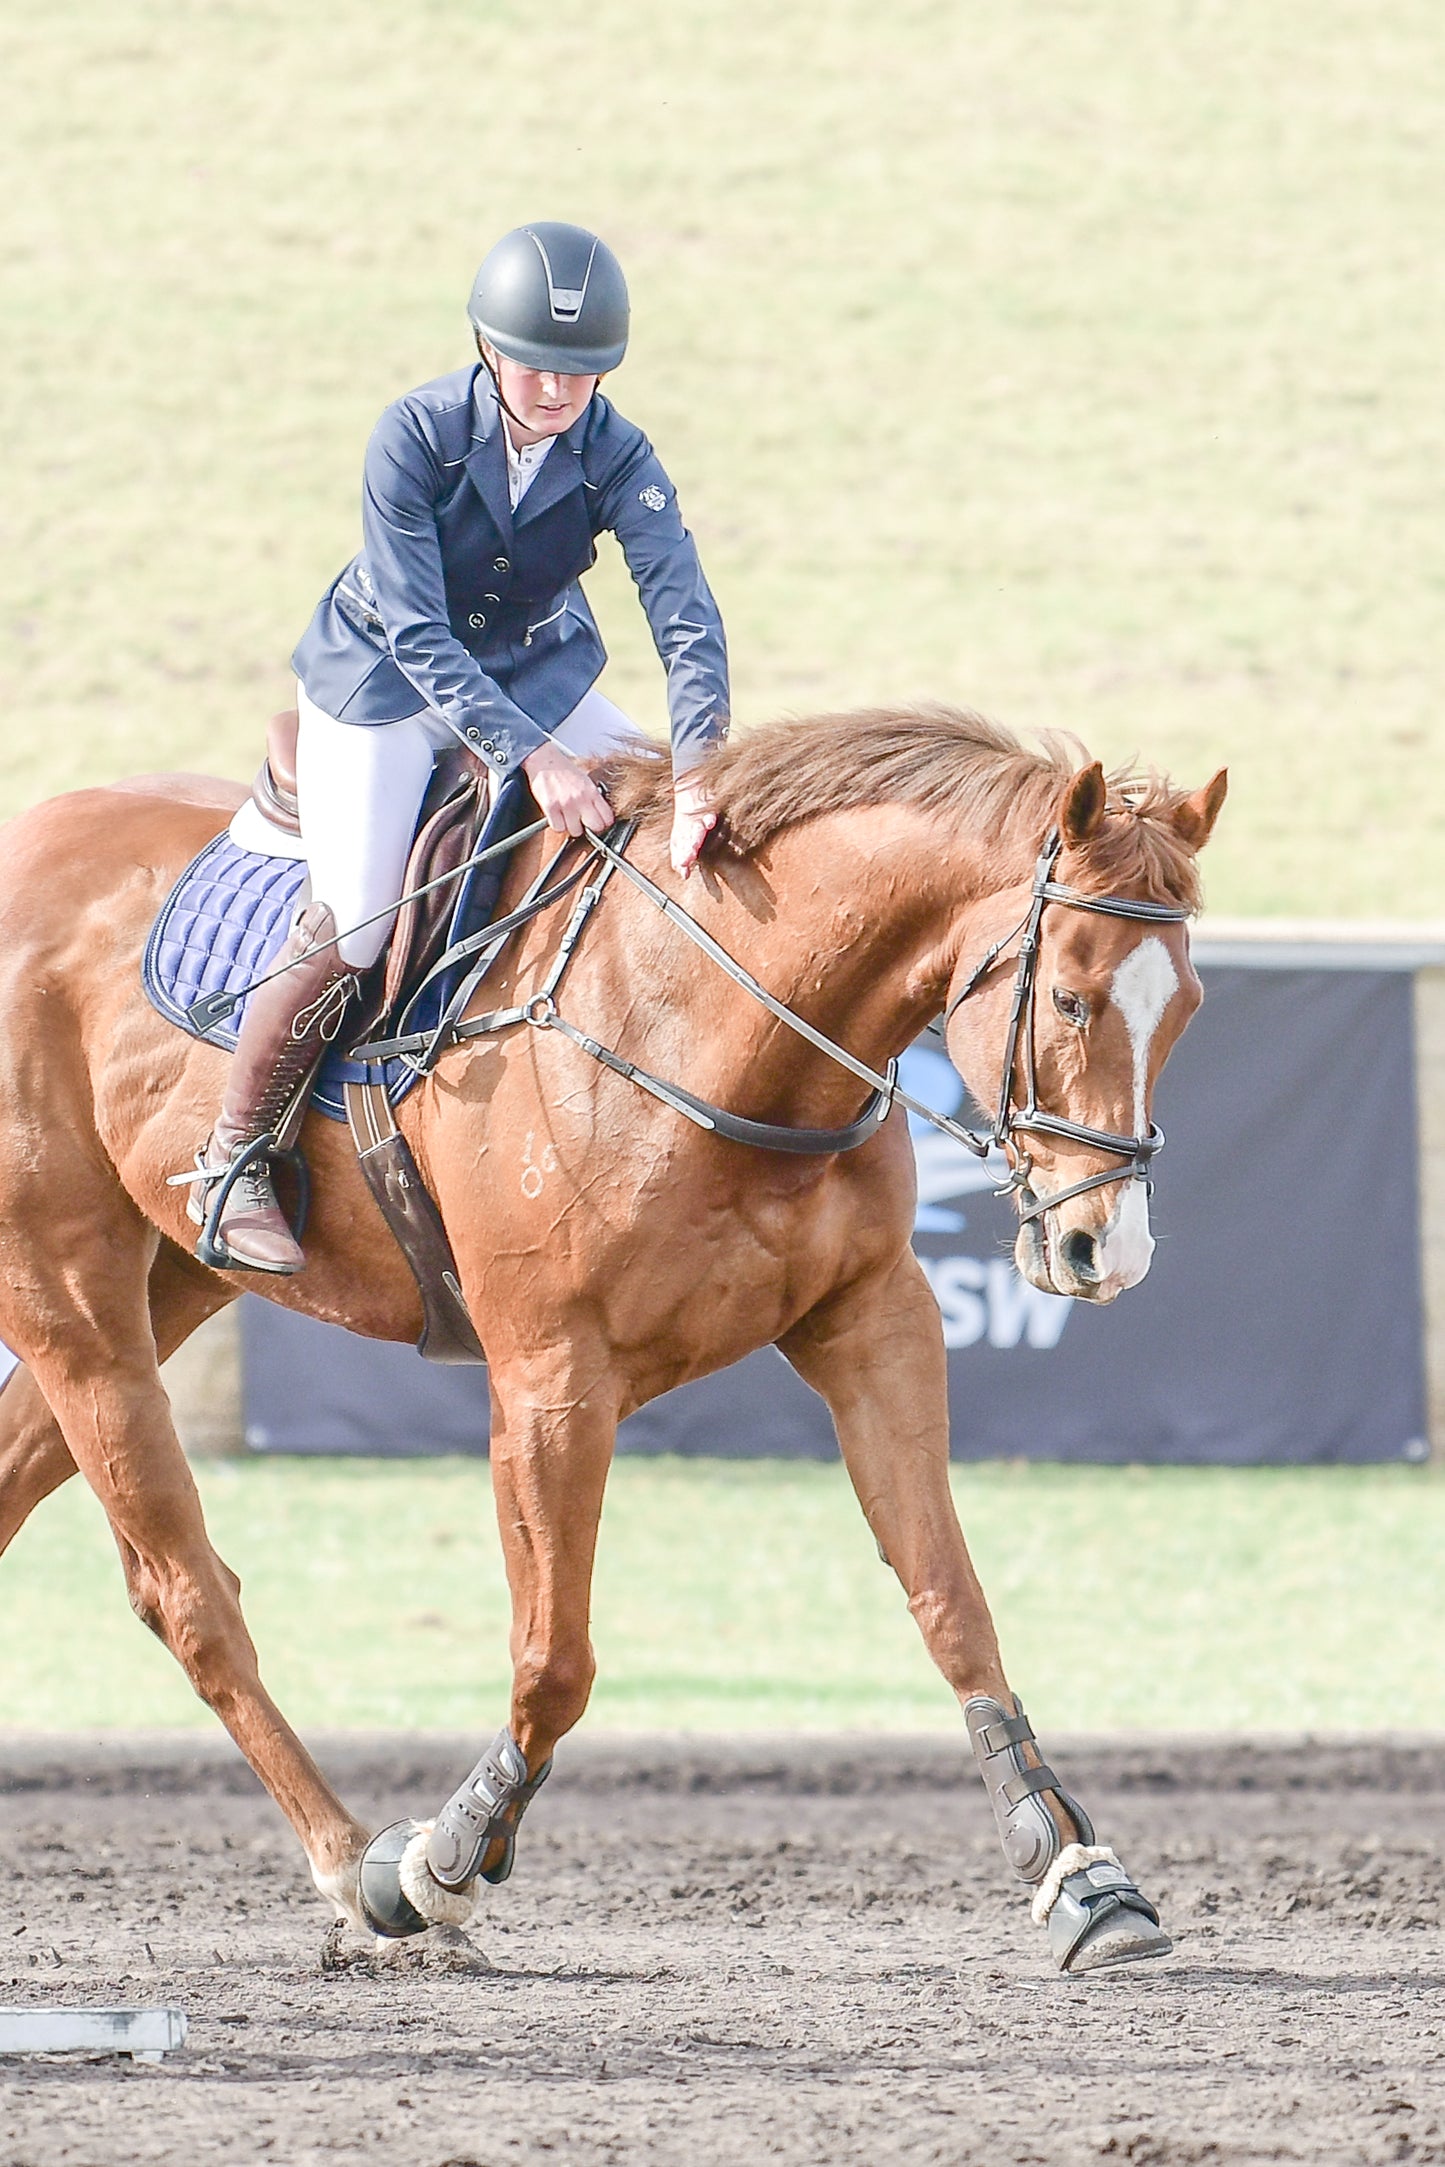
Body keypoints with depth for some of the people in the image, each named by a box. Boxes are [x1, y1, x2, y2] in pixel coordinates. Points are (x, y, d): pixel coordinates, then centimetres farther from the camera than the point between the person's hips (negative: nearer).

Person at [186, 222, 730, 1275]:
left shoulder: (617, 458, -19)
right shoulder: (416, 435, -26)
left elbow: (687, 615, -29)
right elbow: (416, 633, -28)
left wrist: (698, 768, -45)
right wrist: (528, 755, -39)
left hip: (537, 672, 4)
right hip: (385, 677, -4)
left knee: (672, 847, -4)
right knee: (352, 928, -17)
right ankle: (235, 1156, 1)